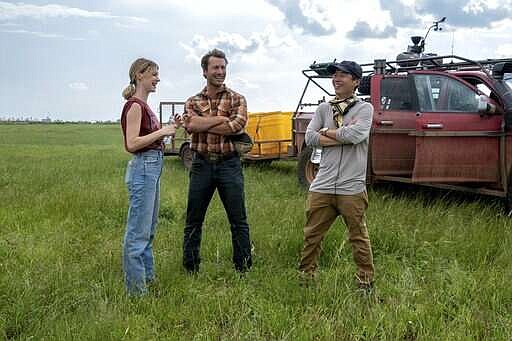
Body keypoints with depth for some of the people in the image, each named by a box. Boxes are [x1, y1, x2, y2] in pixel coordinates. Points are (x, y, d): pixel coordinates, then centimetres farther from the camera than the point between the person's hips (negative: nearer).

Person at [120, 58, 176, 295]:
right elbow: (131, 144, -21)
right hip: (143, 168, -10)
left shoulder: (144, 106, 15)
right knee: (138, 231, -3)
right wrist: (161, 132, -16)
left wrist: (166, 131, 9)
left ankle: (147, 277, 28)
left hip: (153, 167, 10)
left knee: (149, 228, 17)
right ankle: (136, 288, 4)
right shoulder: (134, 105, -13)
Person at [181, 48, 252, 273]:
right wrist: (222, 118, -12)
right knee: (193, 221, 6)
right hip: (201, 164, 2)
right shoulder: (193, 101, 10)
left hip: (229, 164, -1)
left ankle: (244, 269, 11)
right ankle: (190, 270, 18)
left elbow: (237, 126, -15)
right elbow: (191, 124, -11)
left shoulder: (237, 99, 5)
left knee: (238, 221, 1)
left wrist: (202, 124, -11)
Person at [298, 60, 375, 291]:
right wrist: (343, 136, -9)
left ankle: (365, 281, 19)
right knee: (311, 235, 9)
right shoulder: (324, 109, 13)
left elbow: (355, 135, -18)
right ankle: (305, 276, 23)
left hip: (351, 188, -4)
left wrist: (326, 131, -4)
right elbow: (310, 138, -1)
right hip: (322, 186, 4)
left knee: (359, 237, 6)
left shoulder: (364, 108, 1)